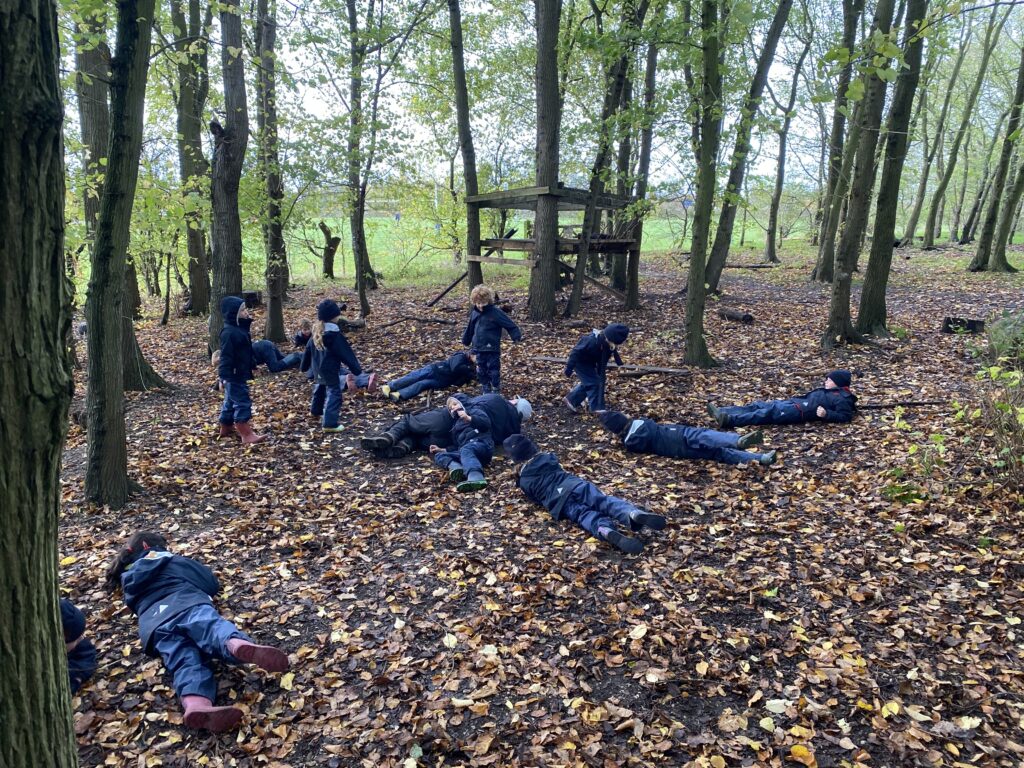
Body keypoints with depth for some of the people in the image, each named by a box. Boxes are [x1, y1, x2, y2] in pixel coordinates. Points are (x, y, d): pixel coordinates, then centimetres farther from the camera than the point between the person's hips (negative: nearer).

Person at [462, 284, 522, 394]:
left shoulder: (495, 312, -13)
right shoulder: (474, 313, 5)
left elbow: (510, 325, -14)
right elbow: (470, 329, 20)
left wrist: (516, 336, -25)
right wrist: (466, 341, 29)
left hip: (492, 349, -5)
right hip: (479, 349, 5)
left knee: (494, 371, 3)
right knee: (481, 372, 12)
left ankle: (496, 391, 17)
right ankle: (486, 391, 27)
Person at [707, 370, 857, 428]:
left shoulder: (842, 398, 5)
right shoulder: (825, 390, 32)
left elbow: (845, 416, -8)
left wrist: (826, 414, -25)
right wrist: (776, 400, 28)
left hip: (799, 412, -9)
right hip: (792, 403, 9)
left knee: (767, 413, -28)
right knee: (759, 405, -8)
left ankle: (730, 421, -43)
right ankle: (721, 412, -20)